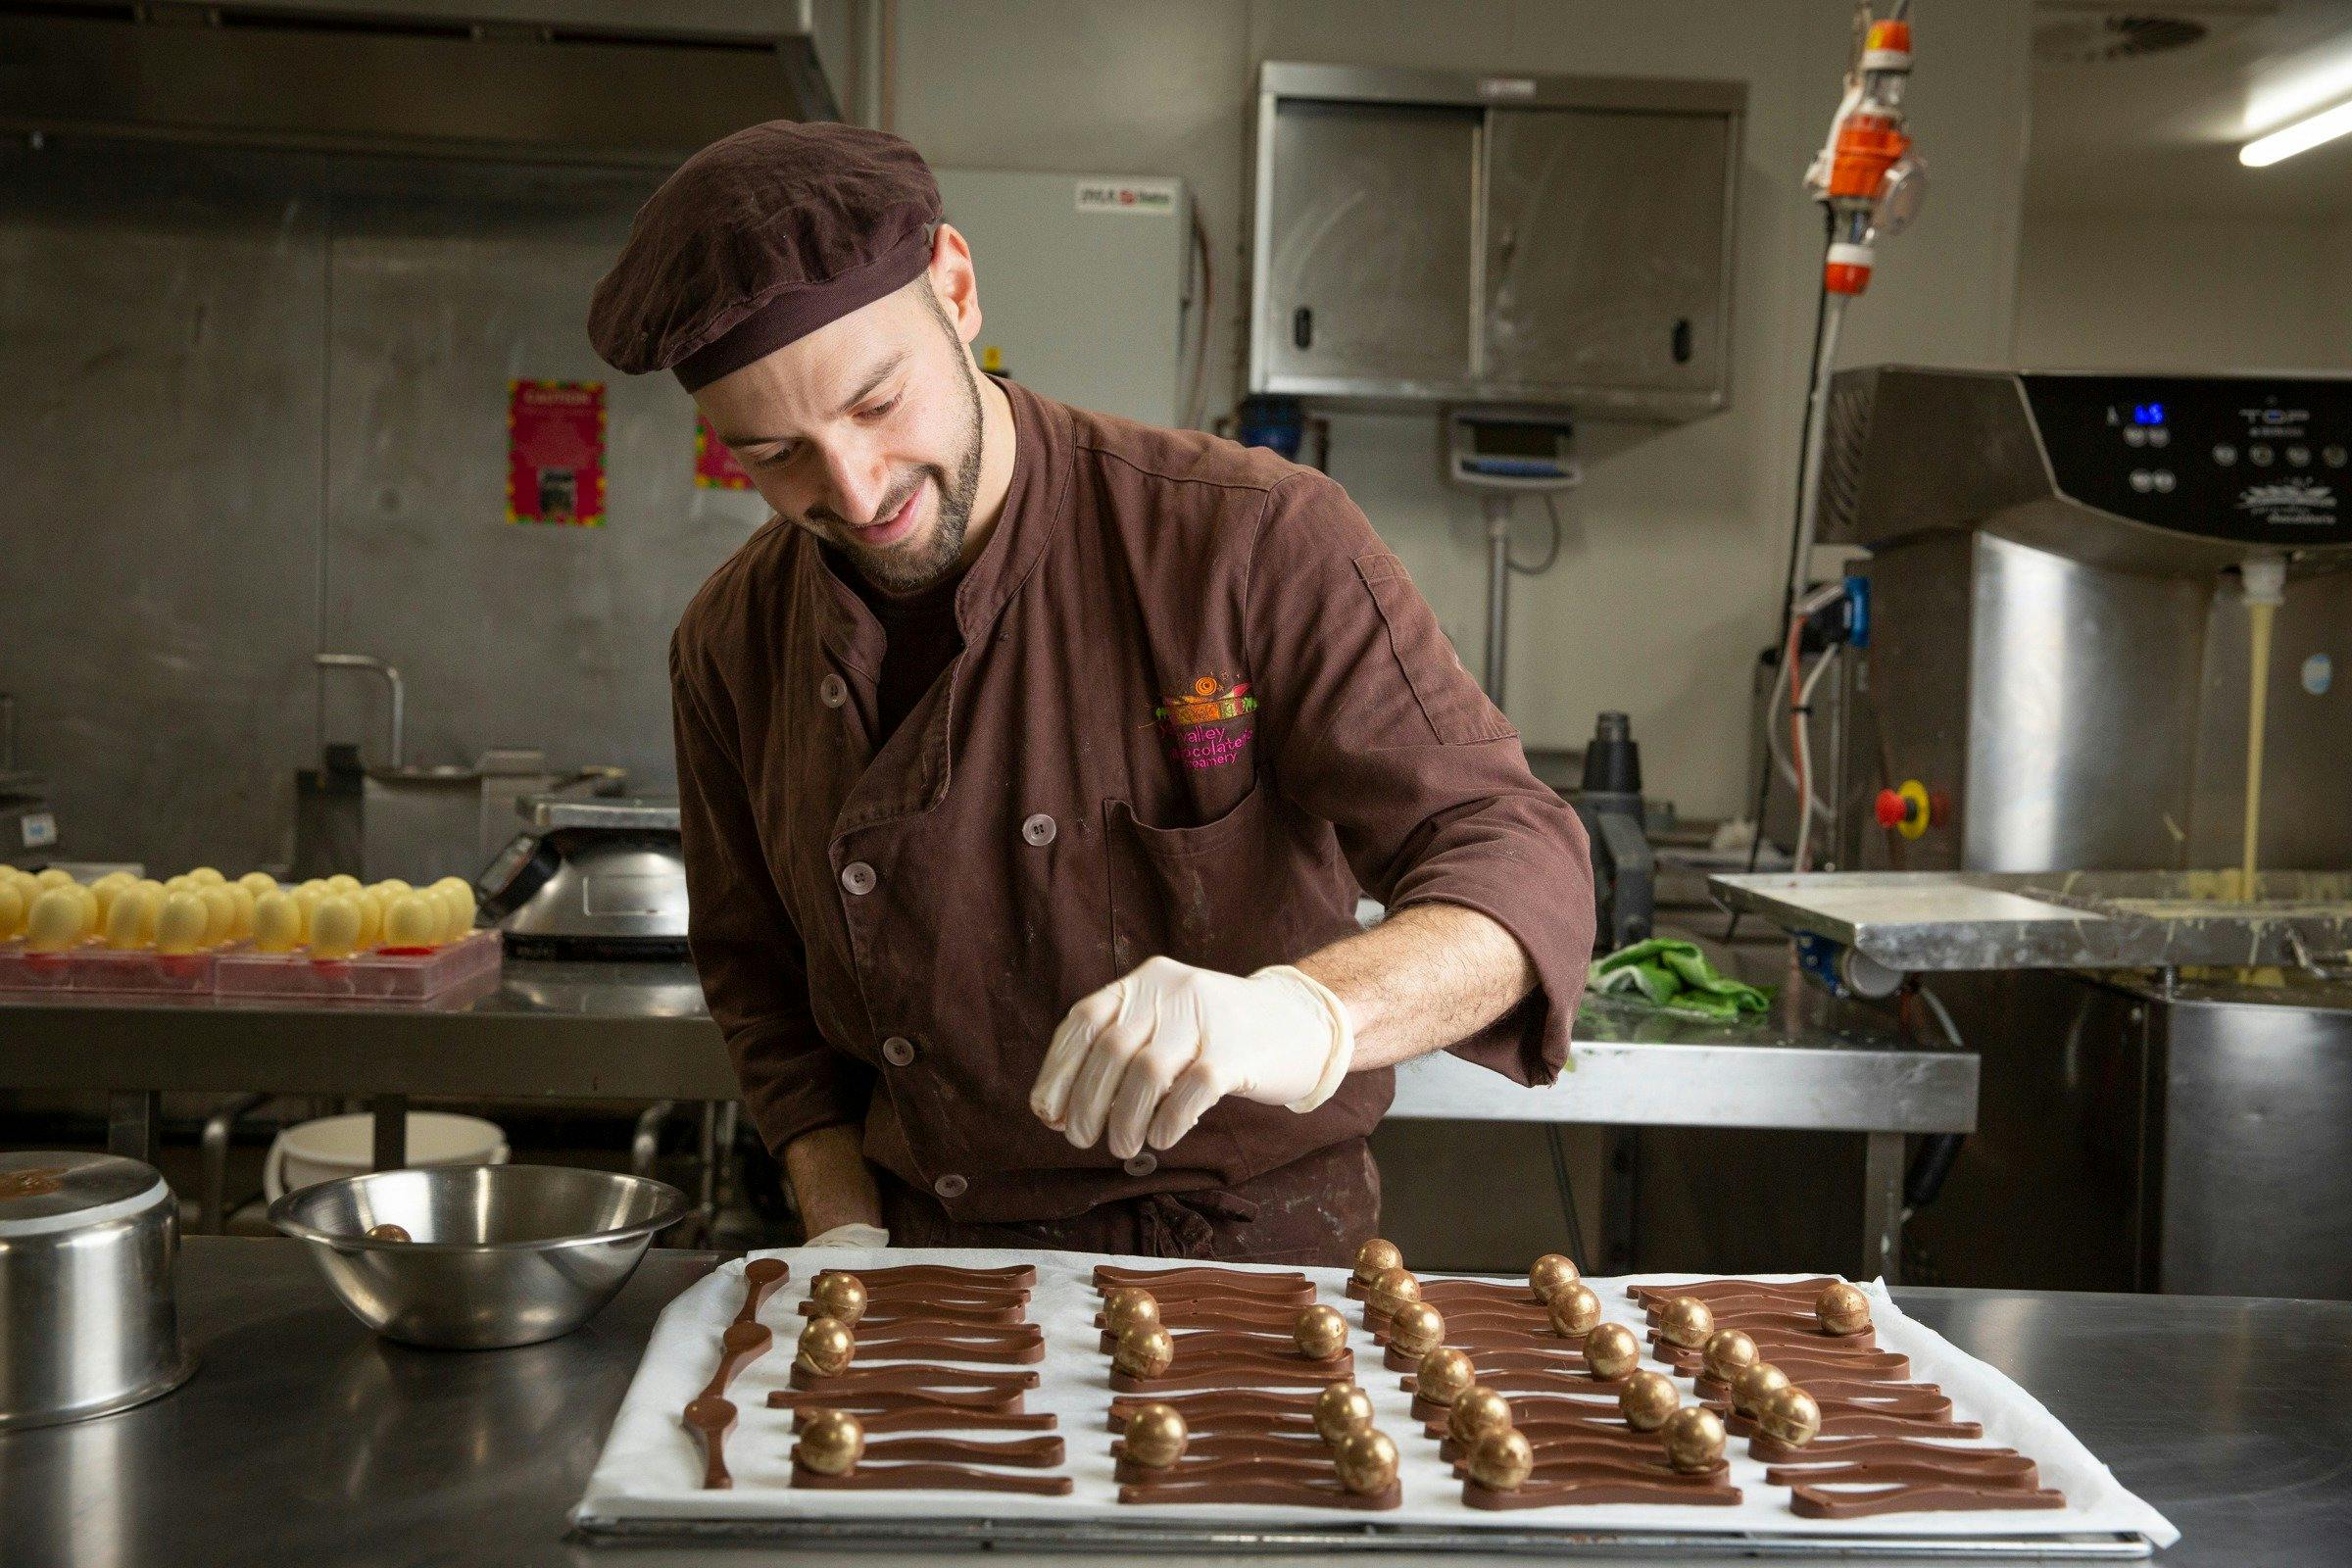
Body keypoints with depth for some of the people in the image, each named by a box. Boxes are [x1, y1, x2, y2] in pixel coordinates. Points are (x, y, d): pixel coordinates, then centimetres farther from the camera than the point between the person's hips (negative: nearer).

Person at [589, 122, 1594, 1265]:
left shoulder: (1251, 539, -15)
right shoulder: (732, 646, -2)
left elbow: (1519, 869, -19)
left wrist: (1307, 1013, -39)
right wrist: (846, 1231, -1)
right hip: (932, 1273, 5)